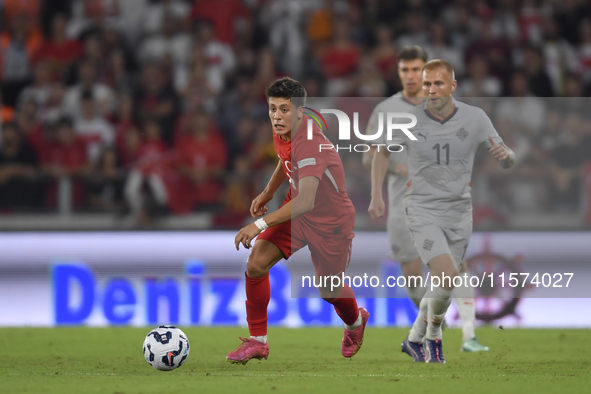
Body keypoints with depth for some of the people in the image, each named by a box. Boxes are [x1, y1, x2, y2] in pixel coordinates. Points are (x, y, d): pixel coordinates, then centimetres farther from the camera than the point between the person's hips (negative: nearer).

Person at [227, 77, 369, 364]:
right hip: (296, 213, 7)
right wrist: (268, 192, 9)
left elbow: (306, 201, -45)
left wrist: (260, 225, -49)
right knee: (256, 263, -13)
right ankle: (257, 341, -2)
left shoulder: (311, 144, -35)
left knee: (328, 291, 11)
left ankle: (356, 321, 48)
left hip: (330, 221, -7)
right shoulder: (281, 133, -8)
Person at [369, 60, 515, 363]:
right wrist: (376, 196, 2)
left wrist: (505, 154, -25)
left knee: (443, 284, 10)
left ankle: (414, 340, 34)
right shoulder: (409, 121, -8)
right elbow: (382, 152, 10)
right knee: (448, 275, -21)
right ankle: (433, 335, 3)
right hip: (422, 210, -3)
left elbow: (508, 161, 0)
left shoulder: (474, 118, -5)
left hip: (459, 212, 3)